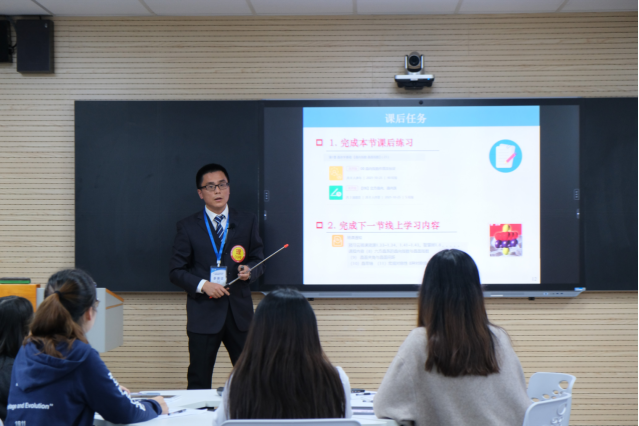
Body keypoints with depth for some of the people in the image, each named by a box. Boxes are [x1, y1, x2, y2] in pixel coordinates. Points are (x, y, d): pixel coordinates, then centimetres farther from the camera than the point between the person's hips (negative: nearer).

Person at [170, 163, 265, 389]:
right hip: (204, 313, -2)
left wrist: (250, 271, -10)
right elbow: (176, 272, 2)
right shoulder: (188, 227, 3)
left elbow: (257, 259, 13)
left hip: (240, 312, 2)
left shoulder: (247, 221, 9)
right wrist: (202, 285, -14)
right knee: (199, 381, 3)